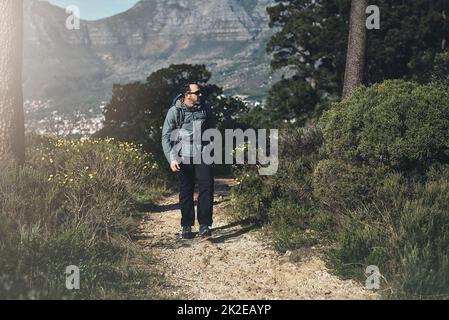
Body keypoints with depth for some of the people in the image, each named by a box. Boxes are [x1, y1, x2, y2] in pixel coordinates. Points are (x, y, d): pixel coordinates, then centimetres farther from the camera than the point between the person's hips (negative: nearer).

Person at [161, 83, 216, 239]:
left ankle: (204, 225, -8)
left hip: (203, 156, 2)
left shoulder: (205, 108, 1)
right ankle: (186, 227, 18)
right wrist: (171, 159, -14)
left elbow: (212, 130, 17)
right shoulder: (175, 111, -7)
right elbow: (166, 137, -5)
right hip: (184, 158, -1)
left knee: (207, 188, -12)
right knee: (186, 193, 6)